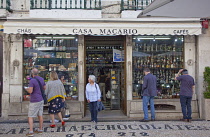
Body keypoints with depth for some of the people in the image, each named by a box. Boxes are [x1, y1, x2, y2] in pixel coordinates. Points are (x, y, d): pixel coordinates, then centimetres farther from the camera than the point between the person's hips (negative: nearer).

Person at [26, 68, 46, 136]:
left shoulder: (32, 80, -18)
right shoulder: (41, 79, 5)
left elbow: (30, 91, -23)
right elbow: (44, 88, 15)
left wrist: (27, 89, -2)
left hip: (34, 101, -7)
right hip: (41, 100, 7)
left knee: (30, 116, -1)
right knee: (40, 115, 13)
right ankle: (40, 129, 20)